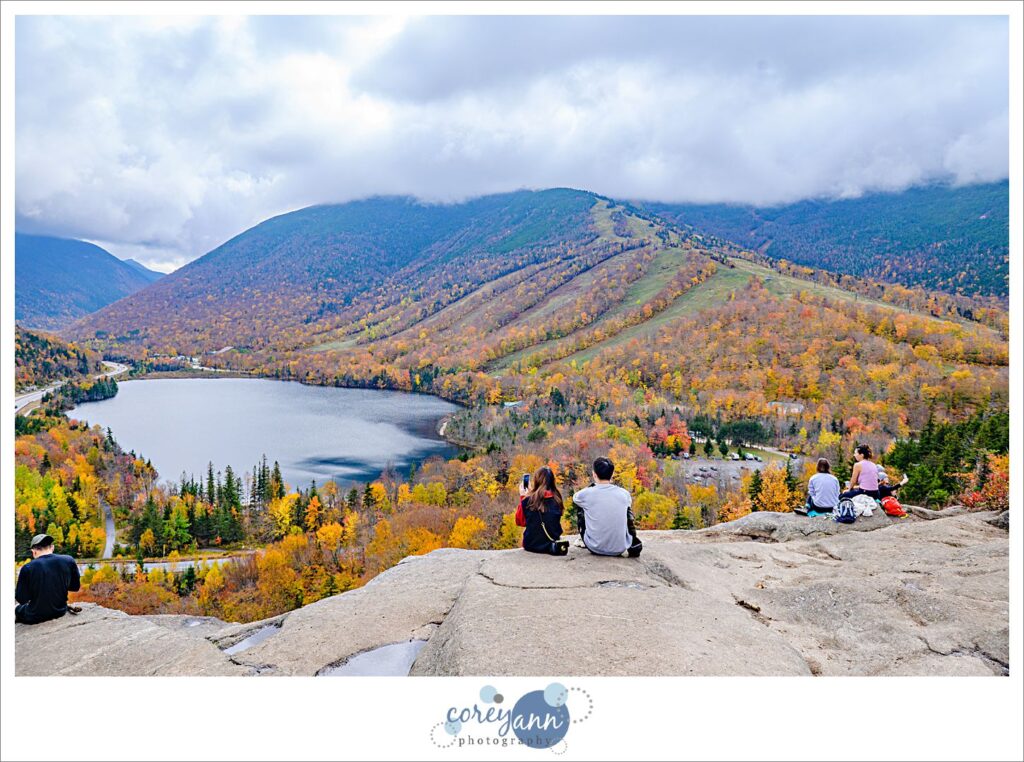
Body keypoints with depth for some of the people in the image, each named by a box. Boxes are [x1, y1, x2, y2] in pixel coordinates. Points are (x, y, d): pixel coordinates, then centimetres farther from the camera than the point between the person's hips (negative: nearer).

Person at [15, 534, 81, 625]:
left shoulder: (27, 568, -16)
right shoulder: (69, 561, -10)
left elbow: (22, 599, -7)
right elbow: (75, 587, 3)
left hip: (35, 617, -3)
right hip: (60, 612, 3)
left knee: (16, 609, 27)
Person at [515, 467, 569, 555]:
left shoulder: (528, 500, -15)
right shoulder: (557, 499, -7)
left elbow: (520, 521, 0)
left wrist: (522, 497, 5)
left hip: (532, 544, -3)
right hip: (554, 540, 3)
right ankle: (554, 546, 1)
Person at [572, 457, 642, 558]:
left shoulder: (586, 494, -12)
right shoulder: (624, 494, -5)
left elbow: (575, 497, 15)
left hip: (595, 549, -2)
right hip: (620, 549, 2)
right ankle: (634, 544, 18)